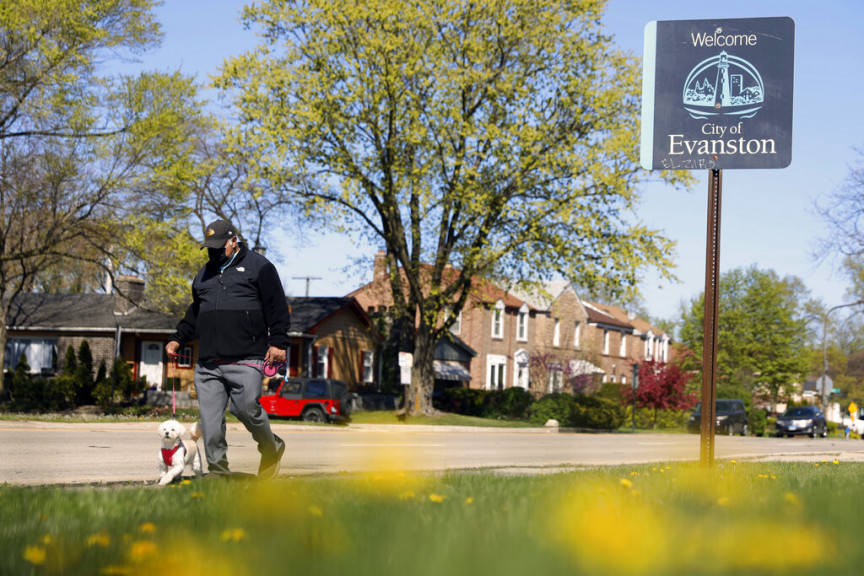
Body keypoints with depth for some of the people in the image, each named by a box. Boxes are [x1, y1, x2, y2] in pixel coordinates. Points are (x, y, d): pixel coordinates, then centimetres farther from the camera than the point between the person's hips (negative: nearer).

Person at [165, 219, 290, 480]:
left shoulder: (258, 266, 5)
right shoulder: (204, 273, 23)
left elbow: (277, 307, 0)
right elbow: (194, 314, 33)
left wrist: (278, 342, -10)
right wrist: (177, 339, 21)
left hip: (245, 360, -5)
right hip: (208, 363, 6)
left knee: (246, 408, -14)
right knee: (210, 418, -2)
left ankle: (272, 450, 13)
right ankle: (218, 470, 6)